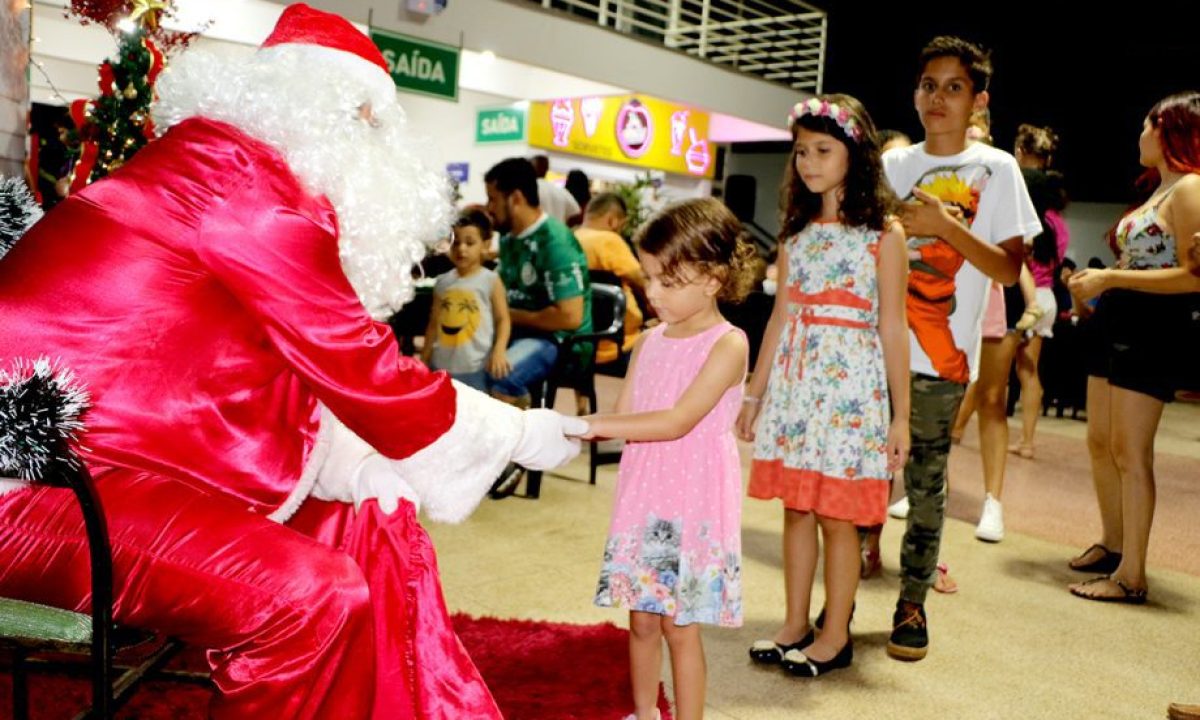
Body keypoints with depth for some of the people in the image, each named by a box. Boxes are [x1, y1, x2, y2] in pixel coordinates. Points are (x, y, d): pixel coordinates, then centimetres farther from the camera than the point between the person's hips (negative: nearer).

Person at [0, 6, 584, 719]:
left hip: (129, 455, 10)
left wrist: (353, 463, -3)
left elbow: (281, 387, 10)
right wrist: (522, 432, -5)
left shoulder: (236, 173, 12)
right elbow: (364, 372, -15)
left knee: (373, 517, 6)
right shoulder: (242, 178, -17)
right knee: (313, 593, -25)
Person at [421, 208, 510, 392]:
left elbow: (503, 319, -4)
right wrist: (424, 360, 14)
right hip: (441, 365, 4)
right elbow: (434, 323, 14)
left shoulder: (491, 280, -4)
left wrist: (499, 351, -19)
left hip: (475, 367, -4)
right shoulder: (442, 282, 7)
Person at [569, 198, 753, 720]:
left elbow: (676, 422, -22)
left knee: (679, 625, 3)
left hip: (693, 504, -6)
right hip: (642, 499, 6)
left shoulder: (728, 344, -13)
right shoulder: (649, 343, 7)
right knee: (641, 618, 16)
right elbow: (624, 416, 6)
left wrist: (596, 424, -23)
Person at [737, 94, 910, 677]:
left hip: (850, 383, -5)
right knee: (796, 507, 10)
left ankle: (835, 635, 18)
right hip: (794, 381, 5)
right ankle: (795, 625, 24)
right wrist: (754, 394, 12)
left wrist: (900, 416, -6)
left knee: (838, 515, 2)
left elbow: (892, 328, -5)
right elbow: (781, 315, 12)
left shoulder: (884, 232, -3)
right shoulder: (797, 230, 10)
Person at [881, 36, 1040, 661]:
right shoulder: (893, 164, 12)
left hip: (938, 357, -3)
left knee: (926, 483, 3)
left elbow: (1008, 269, -4)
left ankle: (912, 604, 18)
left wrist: (944, 225, -14)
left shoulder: (995, 169, 3)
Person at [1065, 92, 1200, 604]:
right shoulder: (1157, 188, 18)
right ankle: (1111, 544, 28)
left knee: (1129, 452, -7)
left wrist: (1110, 278, -18)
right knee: (1099, 442, 14)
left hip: (1151, 330, -10)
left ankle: (1132, 576, 1)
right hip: (1115, 322, 10)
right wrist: (1097, 280, 7)